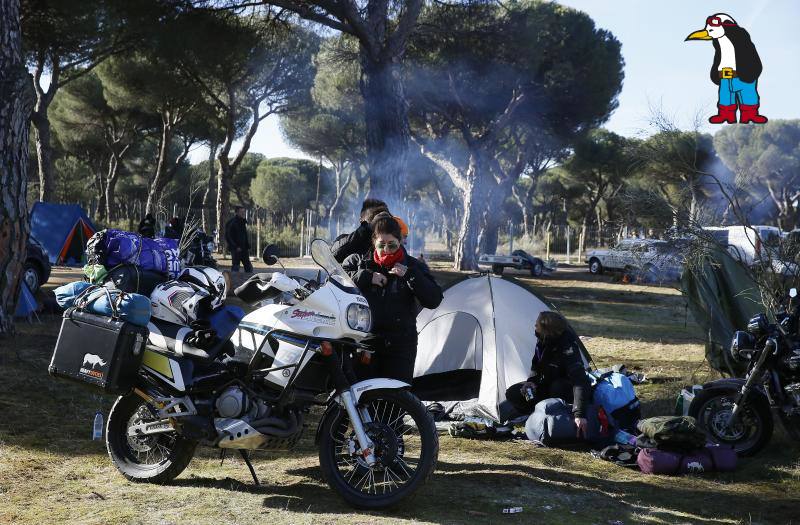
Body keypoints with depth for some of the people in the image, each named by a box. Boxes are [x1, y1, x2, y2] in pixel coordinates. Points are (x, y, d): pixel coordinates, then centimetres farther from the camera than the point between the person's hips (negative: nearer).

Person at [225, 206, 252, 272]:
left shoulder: (243, 222, 16)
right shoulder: (232, 223, -10)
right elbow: (228, 237, -14)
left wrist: (247, 247, 11)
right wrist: (236, 247, -18)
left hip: (244, 249, 8)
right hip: (236, 249, -8)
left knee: (249, 267, 5)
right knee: (235, 267, -6)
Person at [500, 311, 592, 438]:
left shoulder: (568, 346, -37)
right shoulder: (542, 341, -15)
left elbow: (579, 380, -47)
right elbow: (536, 366, 4)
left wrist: (579, 414, -57)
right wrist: (531, 382, -16)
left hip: (563, 387, -6)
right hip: (546, 384, 6)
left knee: (558, 387, -40)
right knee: (513, 393, -9)